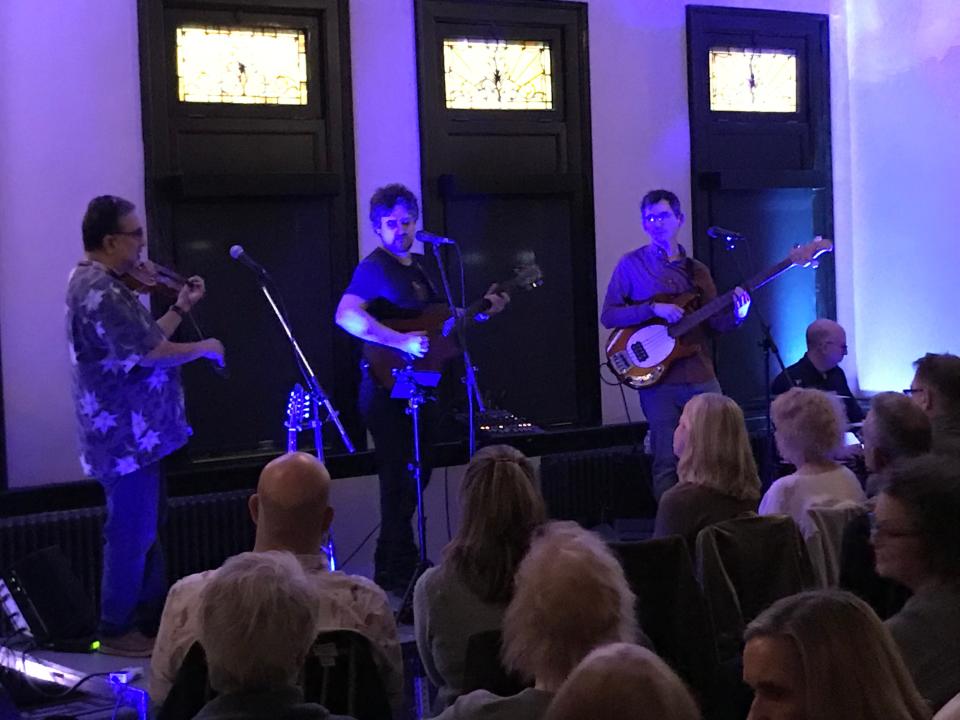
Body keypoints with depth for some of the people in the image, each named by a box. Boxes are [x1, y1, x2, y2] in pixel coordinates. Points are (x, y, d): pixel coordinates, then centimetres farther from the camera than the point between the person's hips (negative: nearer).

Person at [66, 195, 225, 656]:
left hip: (135, 430, 11)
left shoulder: (102, 284, 13)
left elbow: (142, 344, 16)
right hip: (126, 434, -11)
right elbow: (150, 353, -25)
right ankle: (118, 631, 10)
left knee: (147, 527, 18)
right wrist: (205, 349, -10)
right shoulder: (99, 291, -21)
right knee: (131, 532, -1)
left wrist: (181, 309, 13)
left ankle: (155, 619, 29)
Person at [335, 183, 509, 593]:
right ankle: (398, 573, 3)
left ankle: (392, 568, 29)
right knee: (400, 479, -6)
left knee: (416, 474, 17)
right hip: (389, 389, -9)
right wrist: (401, 341, -35)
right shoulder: (374, 268, -14)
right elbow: (346, 315, -30)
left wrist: (481, 311, 12)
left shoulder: (420, 265, 14)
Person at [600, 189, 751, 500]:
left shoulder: (697, 270, 14)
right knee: (667, 463, -2)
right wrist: (653, 309, -15)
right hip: (659, 379, -4)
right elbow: (608, 315, -3)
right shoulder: (631, 265, 3)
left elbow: (715, 322, 10)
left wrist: (736, 314, -12)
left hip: (702, 377, 4)